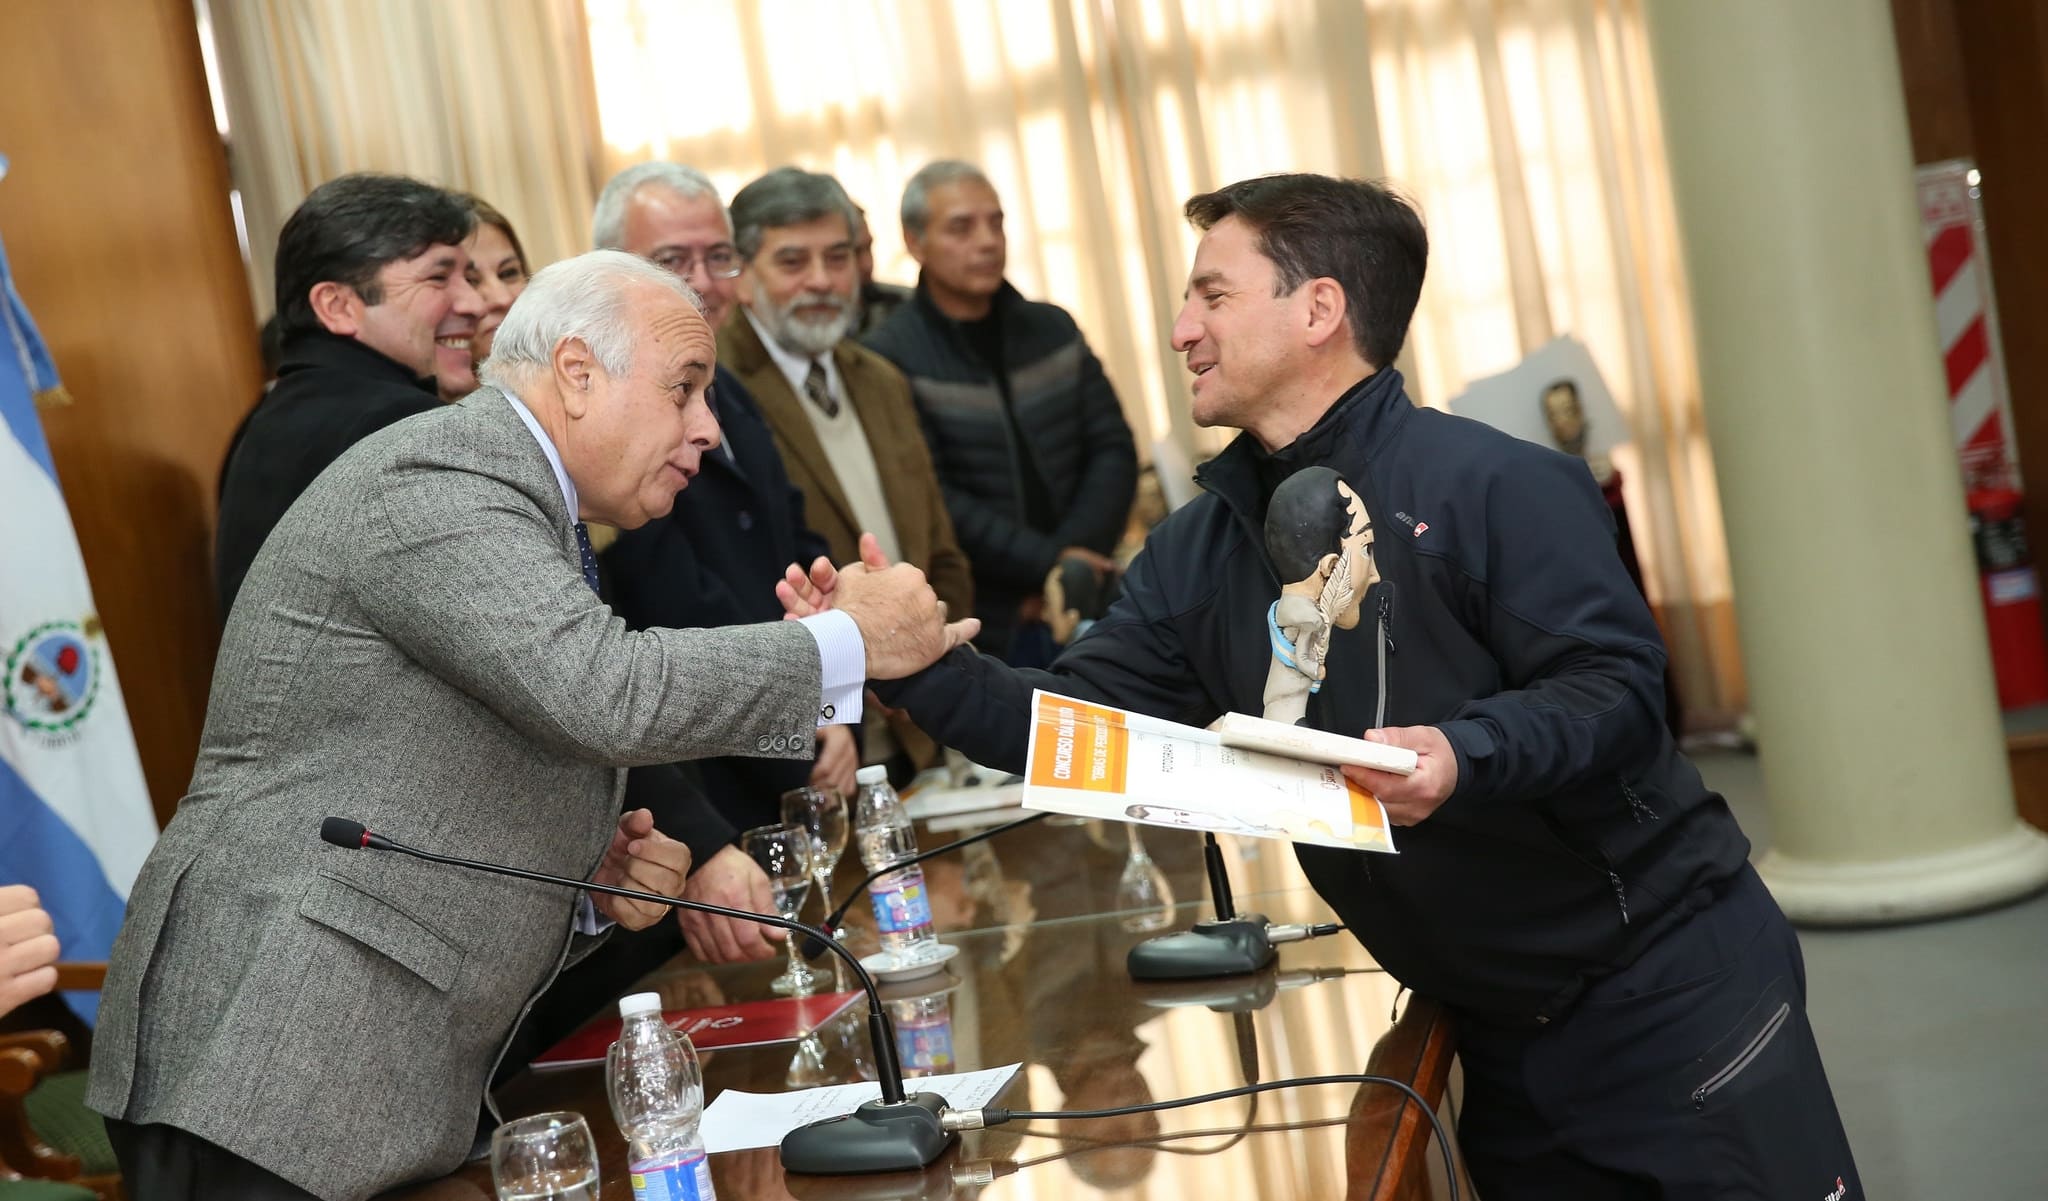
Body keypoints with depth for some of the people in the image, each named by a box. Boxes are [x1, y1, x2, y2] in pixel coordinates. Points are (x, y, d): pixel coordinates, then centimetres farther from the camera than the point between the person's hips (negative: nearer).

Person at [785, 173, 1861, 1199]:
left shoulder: (1491, 485, -16)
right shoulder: (1201, 550, 5)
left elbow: (1613, 687, -21)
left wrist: (1466, 756, -38)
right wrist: (910, 663, -9)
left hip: (1666, 986, -6)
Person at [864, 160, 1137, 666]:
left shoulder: (1053, 330, 10)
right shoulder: (890, 358, -6)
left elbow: (1113, 449, 6)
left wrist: (1075, 560, -9)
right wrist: (1046, 562, -17)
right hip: (982, 631, -4)